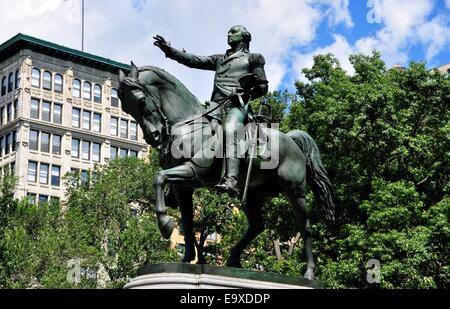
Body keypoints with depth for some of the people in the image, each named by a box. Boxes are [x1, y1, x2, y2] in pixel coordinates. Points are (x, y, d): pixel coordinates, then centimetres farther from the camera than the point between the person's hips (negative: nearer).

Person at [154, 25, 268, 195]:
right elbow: (194, 61, 21)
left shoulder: (253, 59, 19)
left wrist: (256, 89, -5)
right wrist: (170, 51, 13)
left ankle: (231, 181, -56)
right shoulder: (220, 59, 31)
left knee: (230, 130, -36)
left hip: (236, 103, -7)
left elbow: (264, 86, 16)